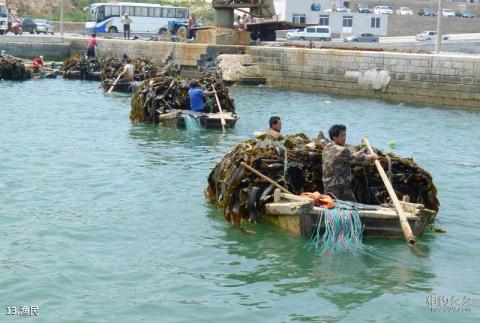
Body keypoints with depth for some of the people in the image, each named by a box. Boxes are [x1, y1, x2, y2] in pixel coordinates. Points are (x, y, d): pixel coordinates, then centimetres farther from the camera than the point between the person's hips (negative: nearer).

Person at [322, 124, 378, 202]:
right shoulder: (342, 150, -19)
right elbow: (358, 159, -8)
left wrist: (355, 154, 24)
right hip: (340, 189, -9)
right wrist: (372, 156, 8)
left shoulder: (326, 148, 8)